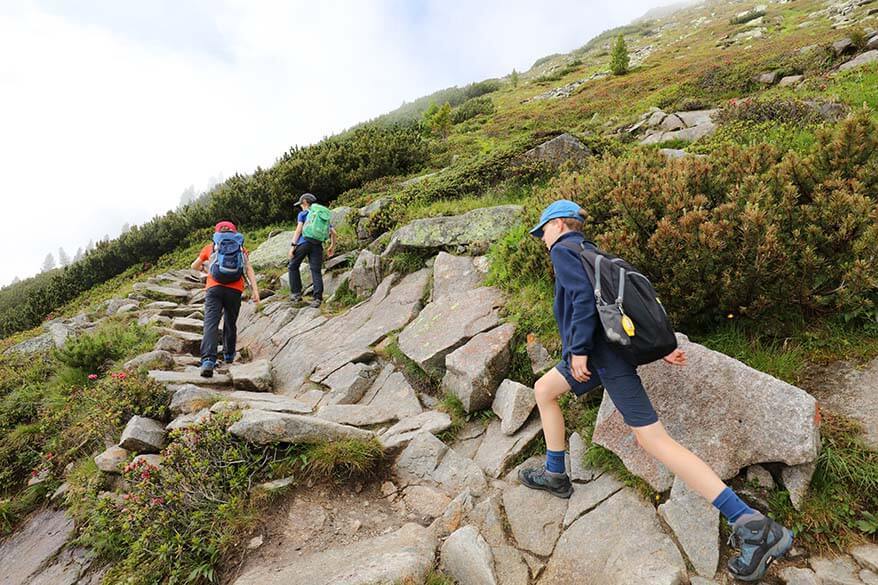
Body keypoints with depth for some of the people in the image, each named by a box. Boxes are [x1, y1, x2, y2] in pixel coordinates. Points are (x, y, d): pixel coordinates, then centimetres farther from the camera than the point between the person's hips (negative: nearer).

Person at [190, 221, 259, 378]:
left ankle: (208, 360, -26)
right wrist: (255, 290, -5)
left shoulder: (210, 247, 18)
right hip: (235, 290, 1)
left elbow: (194, 266, 32)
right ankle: (229, 355, 33)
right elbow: (249, 269, 2)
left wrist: (205, 268, 53)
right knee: (230, 323, 17)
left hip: (214, 288, -1)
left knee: (211, 323, -9)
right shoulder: (241, 248, 17)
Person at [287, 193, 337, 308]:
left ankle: (296, 293, 9)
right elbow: (334, 233, 19)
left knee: (293, 266, 13)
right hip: (317, 245, 3)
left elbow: (299, 229, -3)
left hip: (304, 242, -3)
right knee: (316, 271, 0)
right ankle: (318, 298, -11)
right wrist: (332, 247, 29)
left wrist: (293, 245, -7)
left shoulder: (303, 213, 11)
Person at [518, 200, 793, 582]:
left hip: (602, 352, -10)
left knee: (652, 438, -9)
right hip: (597, 352, 10)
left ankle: (754, 527, -4)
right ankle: (554, 476, 25)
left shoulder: (564, 250, -3)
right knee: (544, 390, 18)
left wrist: (578, 348, -17)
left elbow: (584, 296, -20)